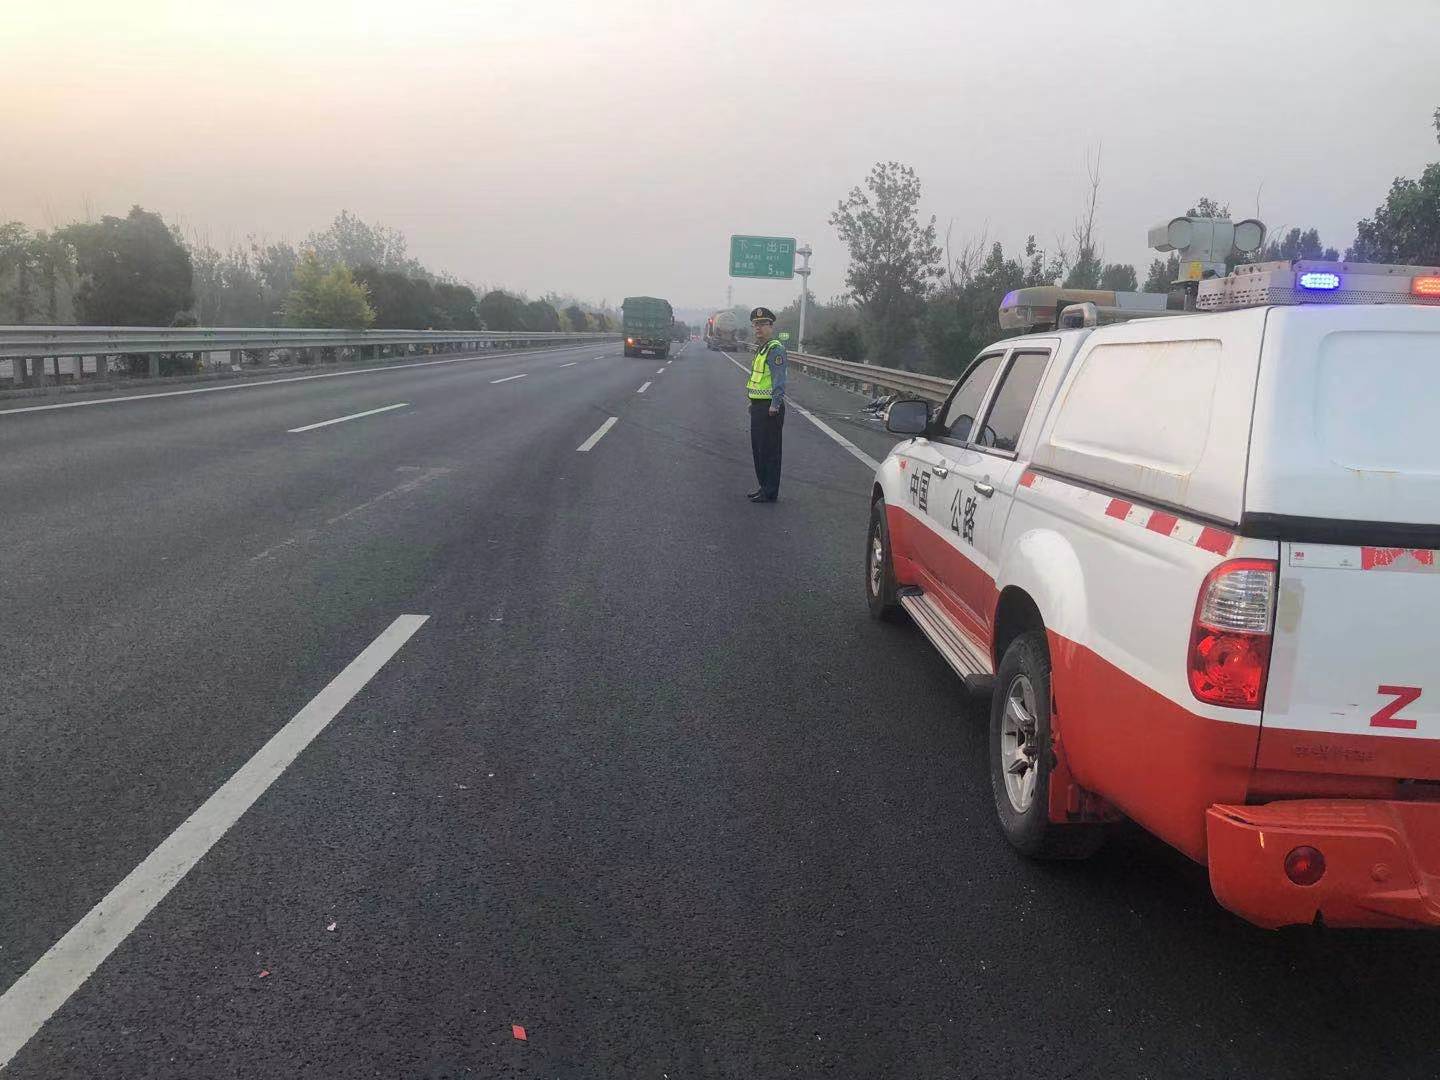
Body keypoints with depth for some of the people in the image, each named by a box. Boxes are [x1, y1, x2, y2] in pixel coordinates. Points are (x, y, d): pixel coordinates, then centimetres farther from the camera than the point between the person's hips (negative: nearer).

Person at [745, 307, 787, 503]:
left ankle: (770, 493, 1)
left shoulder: (775, 349, -15)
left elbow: (779, 380, -23)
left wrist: (775, 405, -29)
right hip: (758, 407, 10)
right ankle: (764, 486, 27)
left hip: (769, 408, -10)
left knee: (769, 450, -4)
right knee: (758, 449, 16)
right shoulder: (761, 349, 17)